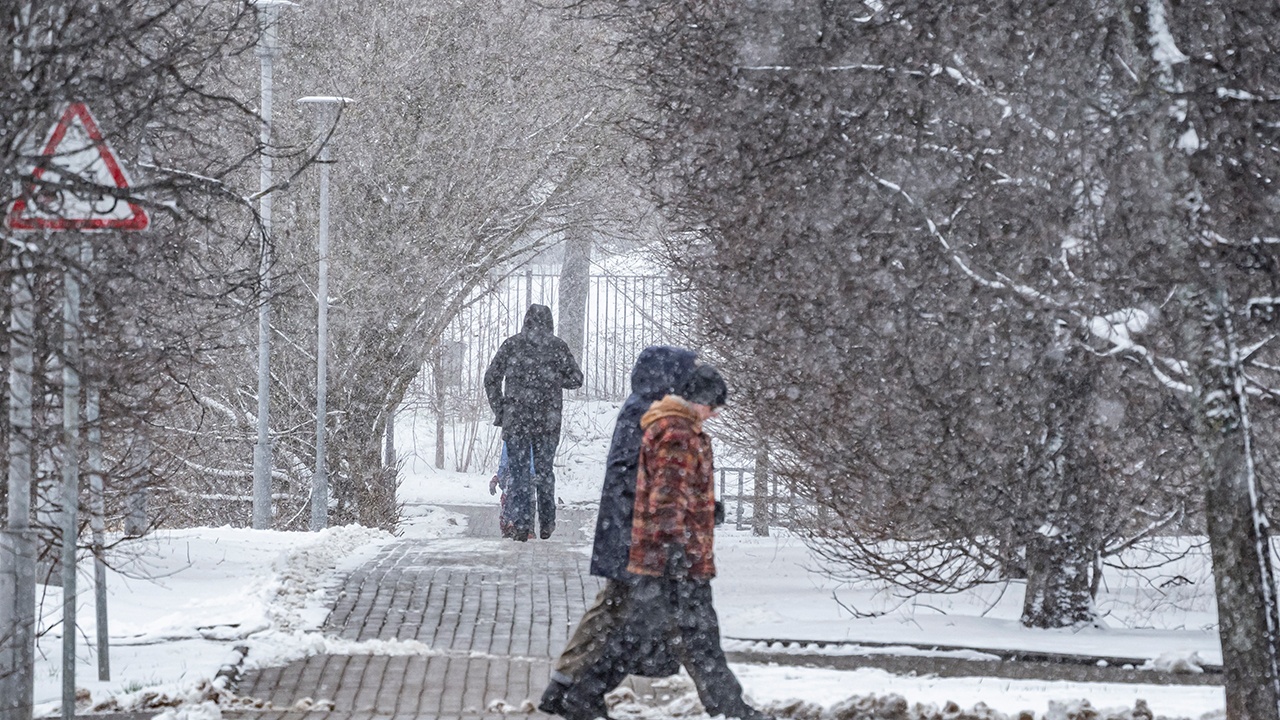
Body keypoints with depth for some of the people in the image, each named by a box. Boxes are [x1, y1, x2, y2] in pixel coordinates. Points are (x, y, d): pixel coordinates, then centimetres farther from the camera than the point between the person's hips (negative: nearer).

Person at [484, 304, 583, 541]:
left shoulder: (512, 344, 1)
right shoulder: (558, 347, 1)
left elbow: (491, 378, 1)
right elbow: (576, 379, 5)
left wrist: (499, 411, 9)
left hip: (516, 417, -1)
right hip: (548, 419, 1)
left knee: (519, 469, 2)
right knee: (544, 469, 12)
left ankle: (521, 524, -6)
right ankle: (547, 524, 15)